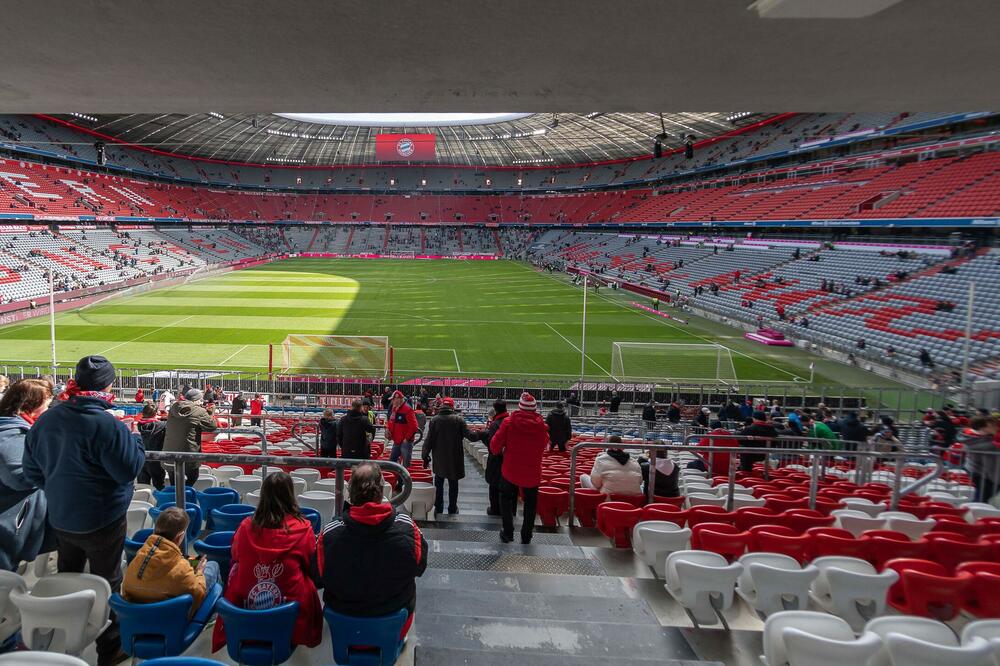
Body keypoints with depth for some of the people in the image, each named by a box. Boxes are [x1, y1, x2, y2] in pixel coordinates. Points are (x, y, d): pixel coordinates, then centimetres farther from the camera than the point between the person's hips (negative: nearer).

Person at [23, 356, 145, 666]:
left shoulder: (45, 420, -3)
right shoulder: (108, 425, -26)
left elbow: (32, 471, 7)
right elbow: (128, 469, -20)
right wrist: (135, 439, -5)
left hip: (60, 518, 6)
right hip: (101, 521, -6)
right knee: (107, 582, 9)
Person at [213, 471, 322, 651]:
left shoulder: (246, 526, -8)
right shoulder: (303, 528, -13)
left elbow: (235, 556, 13)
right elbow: (311, 566, 3)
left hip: (245, 605, 1)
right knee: (309, 584, 26)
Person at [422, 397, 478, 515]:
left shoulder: (435, 420, -7)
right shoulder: (459, 419, -10)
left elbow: (429, 440, -6)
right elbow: (469, 435, -13)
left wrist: (426, 456, 2)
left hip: (439, 459, 1)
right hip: (454, 458, -1)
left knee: (439, 483, 15)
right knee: (453, 484, 11)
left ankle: (438, 507, 20)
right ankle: (452, 509, 17)